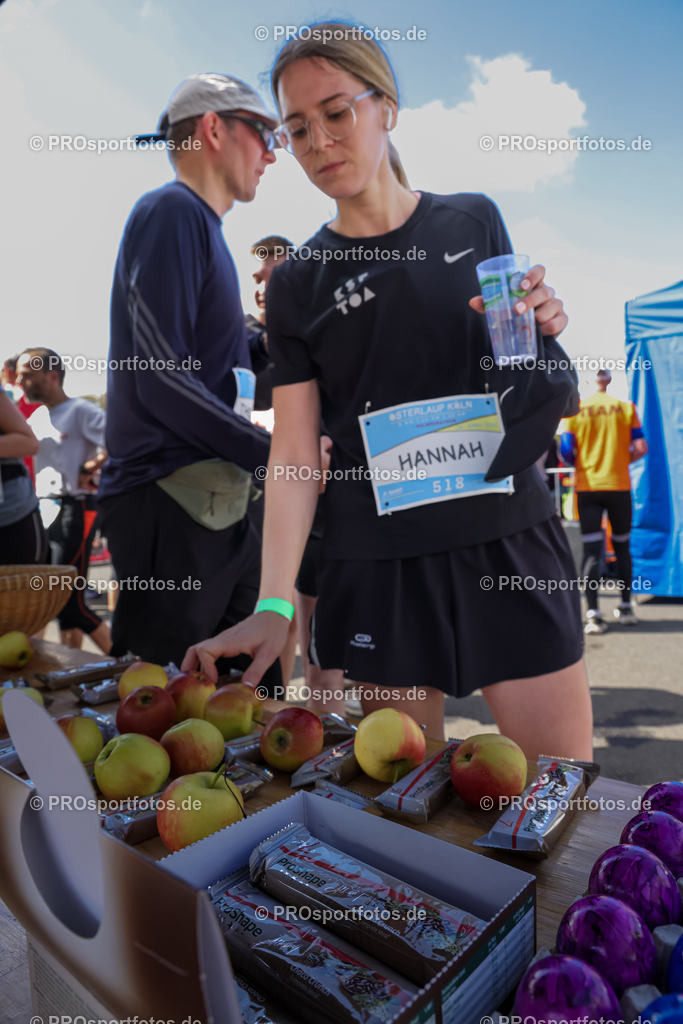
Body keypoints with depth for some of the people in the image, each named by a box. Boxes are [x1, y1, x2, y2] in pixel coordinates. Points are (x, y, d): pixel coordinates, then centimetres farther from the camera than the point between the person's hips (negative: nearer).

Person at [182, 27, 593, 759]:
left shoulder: (473, 222, 8)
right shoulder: (297, 285, 3)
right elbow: (293, 455, -4)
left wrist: (538, 329, -6)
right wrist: (273, 604, -15)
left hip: (509, 538, 2)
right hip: (378, 561, -1)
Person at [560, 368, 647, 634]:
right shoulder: (625, 407, 2)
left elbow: (566, 452, -6)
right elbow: (640, 448, -3)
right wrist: (621, 460, 15)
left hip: (588, 487, -1)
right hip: (619, 485, 1)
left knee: (591, 550, 0)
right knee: (622, 546, 15)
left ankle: (593, 615, -4)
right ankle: (626, 608, 23)